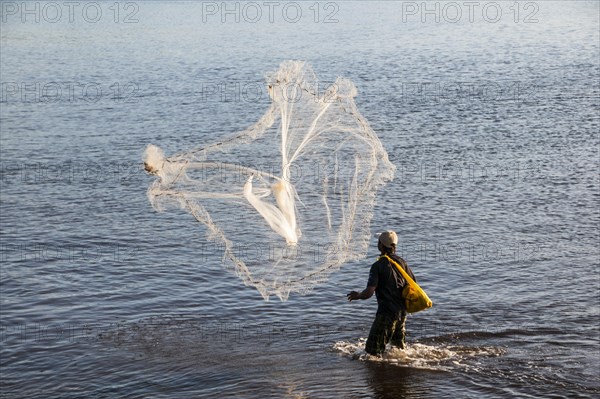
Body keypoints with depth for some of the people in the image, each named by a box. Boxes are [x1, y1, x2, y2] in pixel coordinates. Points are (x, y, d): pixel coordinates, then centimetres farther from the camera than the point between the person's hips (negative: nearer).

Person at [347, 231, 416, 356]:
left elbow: (369, 293, -21)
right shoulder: (402, 262, 4)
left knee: (373, 351, -5)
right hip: (402, 310, 8)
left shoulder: (378, 265, -14)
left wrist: (357, 296, -1)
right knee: (400, 345, 28)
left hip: (387, 312, -8)